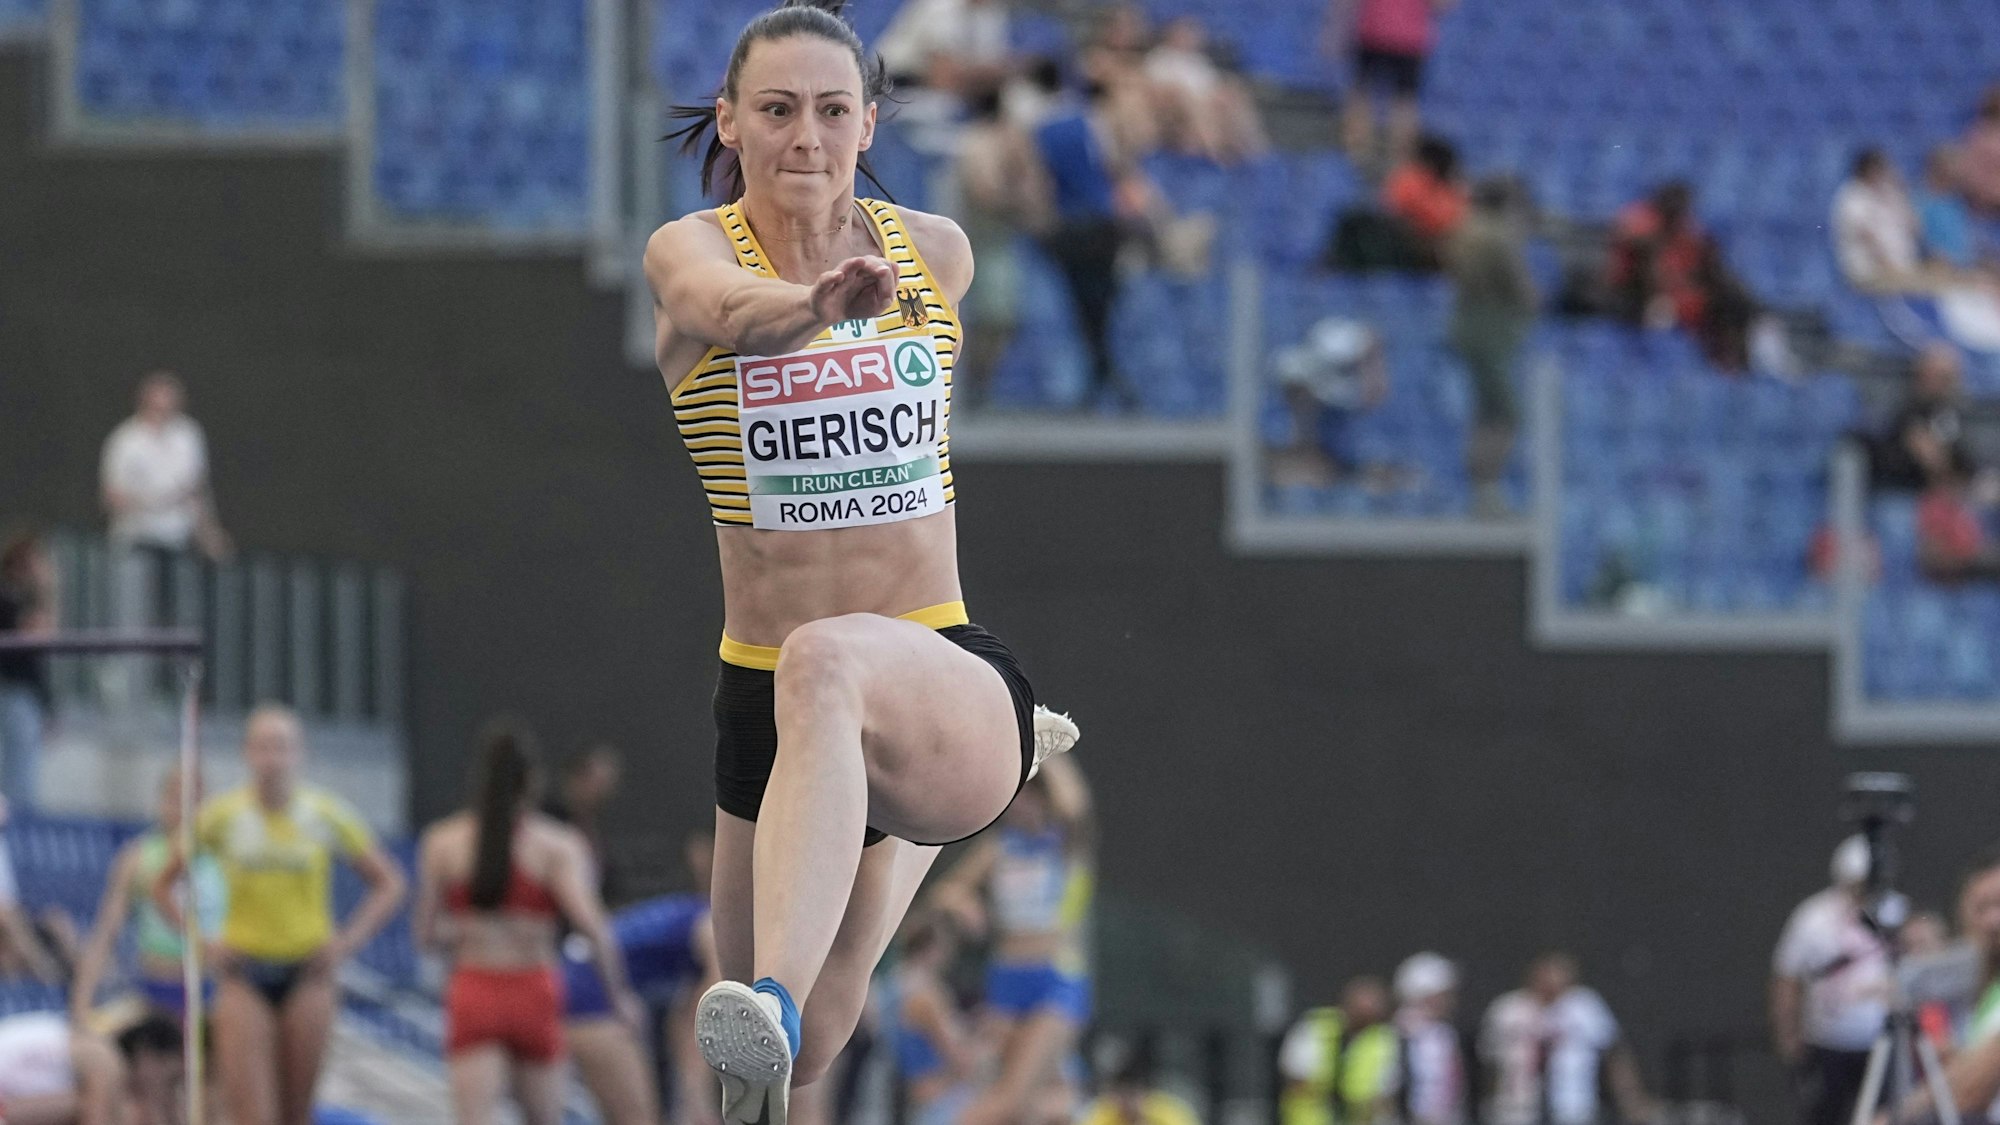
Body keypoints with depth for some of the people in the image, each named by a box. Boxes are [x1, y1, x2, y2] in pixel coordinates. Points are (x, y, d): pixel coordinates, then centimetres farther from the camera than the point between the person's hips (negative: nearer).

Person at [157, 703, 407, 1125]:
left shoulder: (327, 815, 1)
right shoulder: (221, 816, -1)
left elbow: (389, 884, 9)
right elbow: (164, 885, 10)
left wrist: (347, 942, -4)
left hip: (307, 972, 1)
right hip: (243, 976, -1)